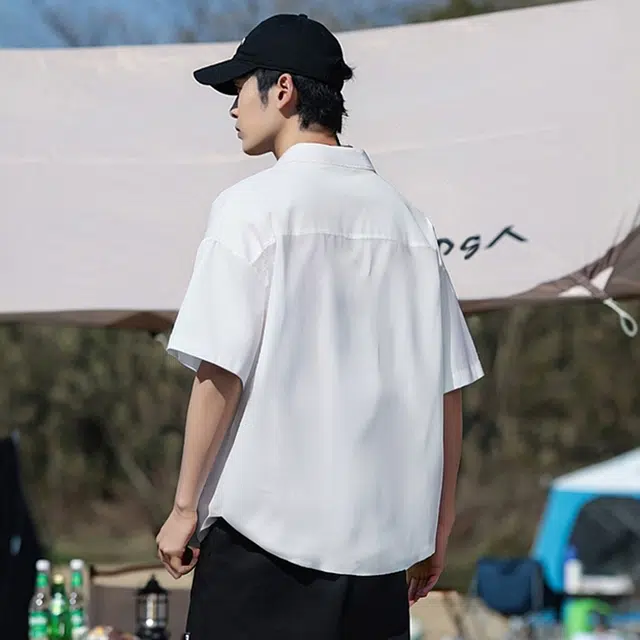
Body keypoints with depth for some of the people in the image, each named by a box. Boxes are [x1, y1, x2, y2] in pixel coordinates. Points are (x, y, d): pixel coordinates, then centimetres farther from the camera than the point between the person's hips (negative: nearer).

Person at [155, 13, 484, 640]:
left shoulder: (252, 206, -5)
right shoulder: (406, 218, 10)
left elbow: (221, 371, -11)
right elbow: (448, 390, 9)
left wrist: (185, 506, -4)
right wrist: (437, 529, 16)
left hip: (267, 523, -5)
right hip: (381, 533, 5)